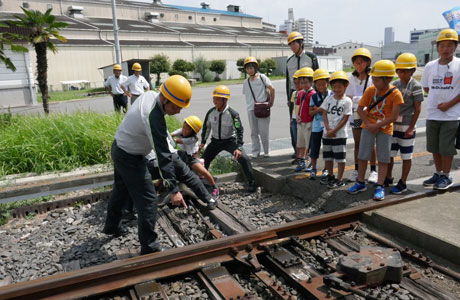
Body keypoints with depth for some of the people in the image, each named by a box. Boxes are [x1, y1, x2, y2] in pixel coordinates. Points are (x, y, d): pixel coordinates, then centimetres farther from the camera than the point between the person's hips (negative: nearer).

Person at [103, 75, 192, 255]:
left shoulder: (149, 95, -6)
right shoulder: (154, 118, -33)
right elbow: (163, 155, -34)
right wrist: (173, 190, -32)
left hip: (119, 148, 10)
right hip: (130, 158, -10)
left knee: (121, 190, 26)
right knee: (148, 200, -5)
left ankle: (111, 226, 47)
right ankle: (149, 248, 5)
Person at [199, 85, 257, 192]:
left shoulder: (233, 114, -20)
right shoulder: (210, 112, -9)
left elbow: (239, 131, -17)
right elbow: (206, 127, 7)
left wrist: (239, 147, -25)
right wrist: (203, 142, 7)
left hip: (230, 141, -4)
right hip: (215, 141, 4)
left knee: (243, 158, -20)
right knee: (204, 159, 5)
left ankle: (252, 182, -5)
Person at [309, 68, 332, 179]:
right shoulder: (314, 97, 2)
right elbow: (310, 112, 3)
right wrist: (318, 110, -15)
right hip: (317, 125, 1)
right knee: (314, 147, 4)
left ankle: (326, 169, 21)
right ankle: (313, 169, 16)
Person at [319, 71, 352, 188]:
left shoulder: (347, 101, -7)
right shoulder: (328, 99, 5)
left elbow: (345, 119, -10)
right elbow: (324, 114, 3)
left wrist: (334, 131, -14)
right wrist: (328, 129, -9)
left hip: (340, 134, -5)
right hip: (327, 133, 5)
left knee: (340, 157, 1)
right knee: (327, 156, 16)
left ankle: (339, 179, 10)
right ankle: (330, 175, 33)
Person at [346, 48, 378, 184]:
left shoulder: (372, 78, -5)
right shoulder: (351, 78, 4)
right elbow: (349, 98, 2)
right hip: (356, 115, 3)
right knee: (357, 143, 10)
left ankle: (373, 170, 13)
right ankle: (356, 170, 20)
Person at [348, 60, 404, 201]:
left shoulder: (395, 93, -12)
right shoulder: (370, 90, -4)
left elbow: (394, 116, -14)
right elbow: (360, 109, -3)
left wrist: (377, 125, -18)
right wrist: (368, 124, -13)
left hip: (385, 129, -2)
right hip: (368, 127, 3)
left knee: (383, 159, 1)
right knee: (362, 156, 5)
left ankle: (380, 187, 11)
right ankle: (360, 183, 19)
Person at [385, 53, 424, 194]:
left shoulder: (415, 86, -8)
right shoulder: (394, 84, 7)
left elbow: (417, 109, -9)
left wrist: (411, 128, -12)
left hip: (406, 127, -5)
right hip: (392, 125, 5)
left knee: (406, 156, 5)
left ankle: (402, 183, 14)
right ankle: (388, 178, 29)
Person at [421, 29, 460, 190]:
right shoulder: (430, 66, 5)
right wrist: (437, 99, 3)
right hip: (432, 114, 4)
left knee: (446, 148, 1)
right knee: (434, 147, 12)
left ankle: (446, 176, 18)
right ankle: (438, 174, 28)